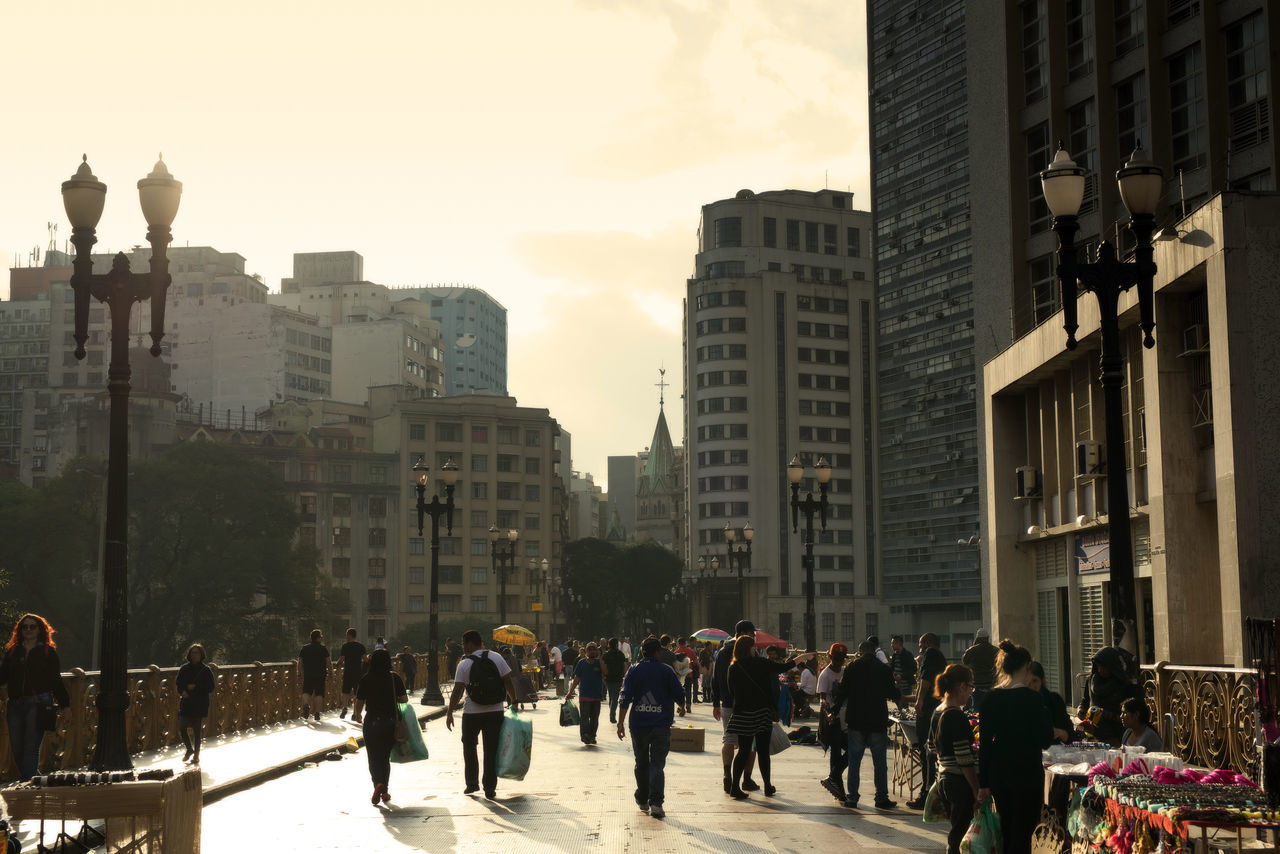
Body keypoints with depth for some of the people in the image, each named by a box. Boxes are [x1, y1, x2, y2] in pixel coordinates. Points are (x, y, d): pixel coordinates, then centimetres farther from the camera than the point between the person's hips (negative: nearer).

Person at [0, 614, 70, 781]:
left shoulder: (48, 652, 7)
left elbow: (56, 680, 8)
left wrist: (64, 704, 4)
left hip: (39, 705, -4)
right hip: (16, 705, 4)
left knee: (31, 747, -10)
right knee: (16, 748, 3)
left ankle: (26, 783, -12)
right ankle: (33, 776, 21)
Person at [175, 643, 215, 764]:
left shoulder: (206, 670, -3)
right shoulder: (184, 669, 6)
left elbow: (210, 688, -5)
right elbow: (178, 683, 11)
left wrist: (195, 687, -14)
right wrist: (182, 691, -9)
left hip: (200, 705, -3)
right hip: (185, 704, 3)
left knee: (197, 730, 3)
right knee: (182, 728, -3)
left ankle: (196, 755, 16)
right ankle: (190, 749, 21)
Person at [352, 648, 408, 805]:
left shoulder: (366, 679, -7)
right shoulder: (395, 677, -4)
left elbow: (359, 703, -3)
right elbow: (404, 698, -1)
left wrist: (357, 715, 17)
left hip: (371, 722, -2)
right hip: (391, 722, 2)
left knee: (374, 759, 7)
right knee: (385, 758, 15)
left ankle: (378, 784, -16)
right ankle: (384, 791, 19)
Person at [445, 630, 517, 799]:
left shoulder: (464, 664, -7)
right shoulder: (497, 658, 1)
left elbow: (457, 691, -9)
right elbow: (508, 682, 0)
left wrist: (449, 713, -2)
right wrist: (514, 701, 11)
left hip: (472, 713, -2)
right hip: (495, 712, 2)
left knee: (469, 747, 18)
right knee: (491, 750, 5)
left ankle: (472, 783, 19)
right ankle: (490, 788, 4)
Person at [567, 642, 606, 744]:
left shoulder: (599, 663, 3)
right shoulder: (582, 663, 4)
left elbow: (605, 672, -18)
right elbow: (576, 679, 8)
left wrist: (600, 658, -19)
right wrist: (570, 692, 5)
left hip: (597, 696, 1)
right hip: (584, 695, -1)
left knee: (594, 718, 8)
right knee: (584, 717, -11)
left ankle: (592, 736, 17)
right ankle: (585, 735, -14)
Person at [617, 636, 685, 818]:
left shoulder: (633, 671, 2)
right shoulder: (666, 671, -1)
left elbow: (625, 698, -4)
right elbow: (679, 695, 4)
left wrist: (620, 722, -3)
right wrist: (681, 707, 26)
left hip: (638, 725, 2)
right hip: (661, 725, -2)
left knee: (641, 763, 16)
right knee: (657, 764, -4)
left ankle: (643, 800, 27)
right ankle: (655, 802, -17)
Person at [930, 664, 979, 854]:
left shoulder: (938, 712, 9)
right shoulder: (957, 716, -18)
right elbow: (964, 760, -20)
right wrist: (976, 790, -14)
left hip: (944, 779, 9)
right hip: (960, 782, -9)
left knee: (955, 833, 17)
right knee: (959, 838, -2)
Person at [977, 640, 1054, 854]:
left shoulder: (992, 698, 3)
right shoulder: (1031, 698, -13)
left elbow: (985, 743, 5)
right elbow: (1044, 739, -9)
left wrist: (984, 783, 10)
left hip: (998, 774, 6)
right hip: (1027, 773, -6)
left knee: (1007, 834, 16)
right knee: (1022, 836, -1)